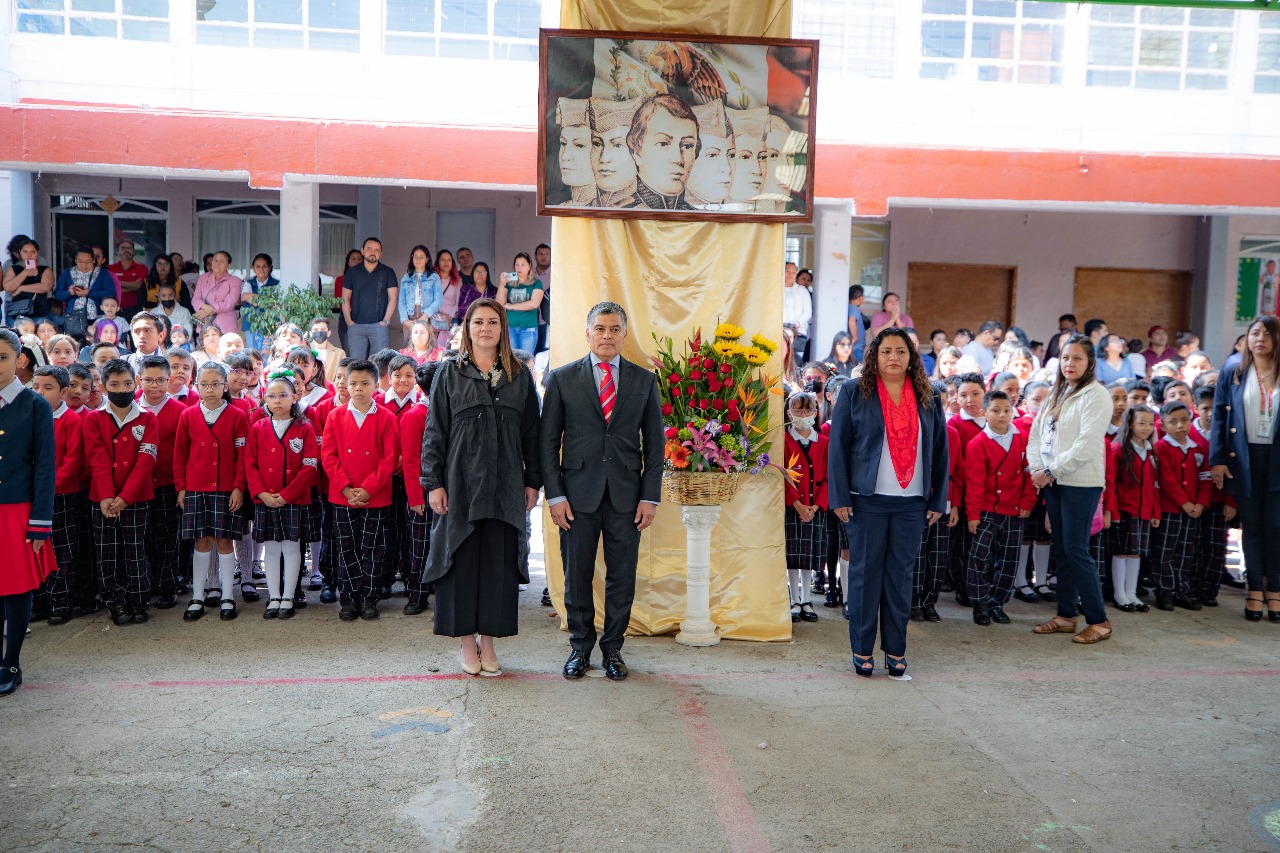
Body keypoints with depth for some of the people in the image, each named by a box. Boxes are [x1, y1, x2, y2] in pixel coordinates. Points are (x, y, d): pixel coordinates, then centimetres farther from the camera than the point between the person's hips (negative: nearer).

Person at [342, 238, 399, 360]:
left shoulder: (387, 272, 6)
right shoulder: (352, 272, 11)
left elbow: (393, 298, 2)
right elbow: (345, 298, 11)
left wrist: (386, 321, -7)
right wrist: (349, 321, 0)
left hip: (379, 326, -1)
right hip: (356, 326, 1)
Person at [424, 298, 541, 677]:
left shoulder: (520, 377, 8)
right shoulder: (449, 373, 4)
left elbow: (531, 433, 9)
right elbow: (434, 431, 1)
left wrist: (533, 482, 4)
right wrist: (433, 482, -5)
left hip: (505, 487, 2)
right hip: (461, 484, -1)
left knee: (499, 563, 4)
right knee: (462, 560, 4)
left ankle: (488, 642, 15)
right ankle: (467, 643, 16)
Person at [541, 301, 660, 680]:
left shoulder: (644, 380, 7)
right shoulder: (562, 378, 4)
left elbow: (654, 443, 7)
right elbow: (549, 442, 3)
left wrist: (650, 497, -1)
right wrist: (555, 495, -5)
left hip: (626, 495, 1)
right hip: (578, 493, -1)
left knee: (622, 578, 6)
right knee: (577, 576, 7)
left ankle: (613, 649, 22)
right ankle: (580, 647, 24)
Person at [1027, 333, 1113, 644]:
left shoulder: (1096, 395, -8)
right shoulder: (1055, 394, 15)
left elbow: (1086, 444, -17)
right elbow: (1036, 434, 12)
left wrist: (1051, 470, -15)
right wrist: (1037, 468, -3)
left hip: (1081, 483, -7)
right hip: (1053, 481, 7)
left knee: (1076, 550, -7)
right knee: (1061, 549, 10)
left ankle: (1098, 620, 4)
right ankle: (1066, 615, 19)